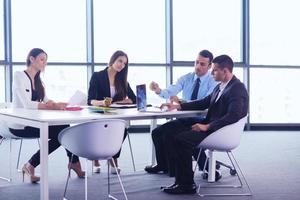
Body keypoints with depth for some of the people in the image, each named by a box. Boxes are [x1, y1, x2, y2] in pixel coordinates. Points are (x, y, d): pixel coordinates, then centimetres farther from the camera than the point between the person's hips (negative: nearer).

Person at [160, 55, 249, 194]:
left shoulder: (237, 88, -14)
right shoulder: (220, 87, 15)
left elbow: (233, 116, -24)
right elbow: (204, 103, 22)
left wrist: (207, 126, -26)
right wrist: (177, 106, 12)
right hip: (210, 126, 10)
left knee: (180, 140, -21)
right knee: (174, 131, 1)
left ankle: (187, 184, -9)